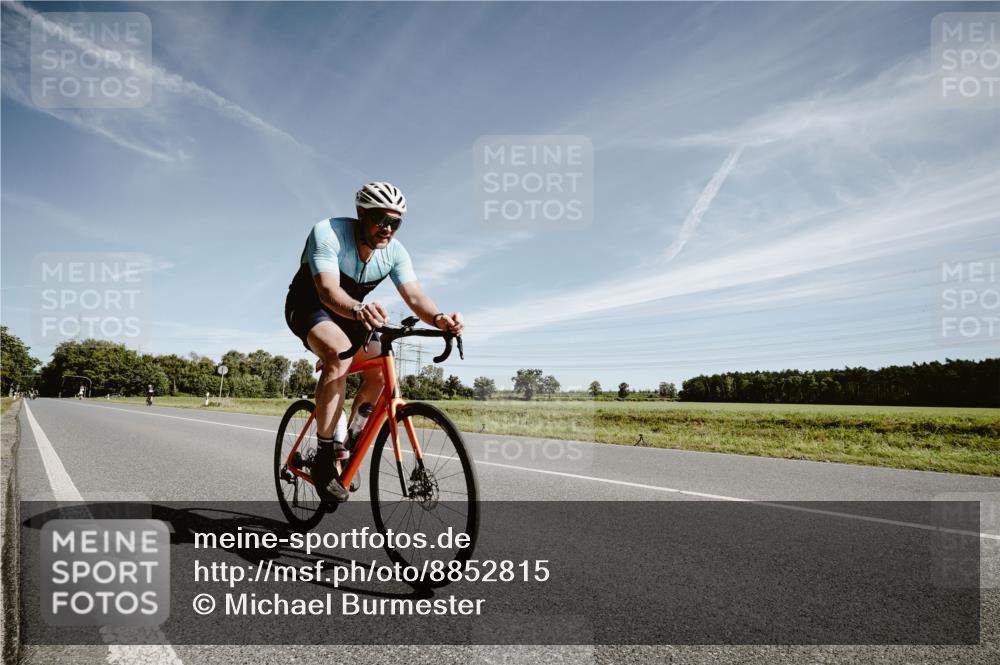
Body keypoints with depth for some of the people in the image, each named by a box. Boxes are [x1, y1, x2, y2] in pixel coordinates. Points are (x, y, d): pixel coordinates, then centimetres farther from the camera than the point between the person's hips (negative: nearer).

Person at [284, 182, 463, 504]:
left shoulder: (395, 251, -15)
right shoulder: (328, 233, -28)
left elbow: (414, 295, -27)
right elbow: (328, 289, -42)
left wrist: (438, 318, -49)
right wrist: (358, 309, -64)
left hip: (350, 314, 5)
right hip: (309, 307, -5)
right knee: (339, 353, -36)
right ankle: (324, 455, -25)